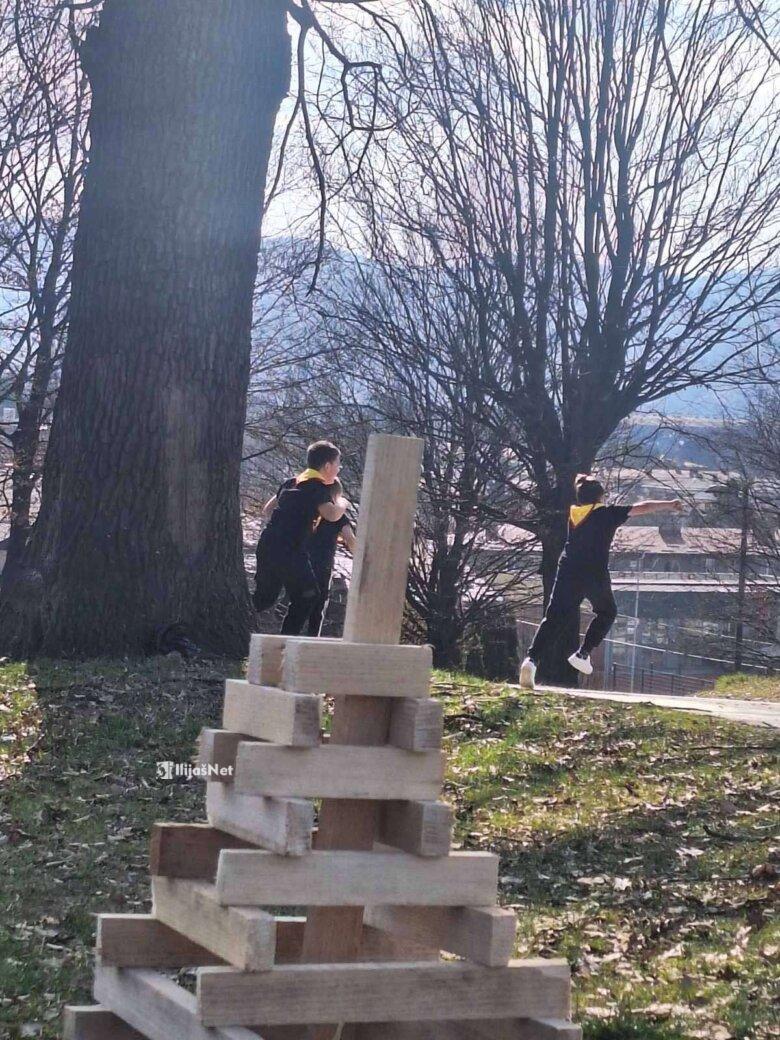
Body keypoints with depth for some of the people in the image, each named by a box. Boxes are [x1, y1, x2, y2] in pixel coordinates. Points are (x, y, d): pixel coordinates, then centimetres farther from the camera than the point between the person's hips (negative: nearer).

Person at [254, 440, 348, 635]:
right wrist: (341, 503, -2)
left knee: (265, 597, 20)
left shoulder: (292, 482, 19)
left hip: (267, 544, 8)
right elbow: (332, 515, -22)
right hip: (290, 551, -8)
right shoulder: (318, 487, -6)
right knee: (307, 597, 6)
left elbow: (267, 509, 27)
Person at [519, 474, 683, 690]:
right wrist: (669, 504, 20)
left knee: (553, 617, -3)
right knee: (606, 612, 23)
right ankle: (582, 654, 9)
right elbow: (642, 508, 8)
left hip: (567, 572, 3)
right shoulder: (607, 514, 3)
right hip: (595, 575, -3)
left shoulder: (573, 513, 14)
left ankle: (531, 659, -23)